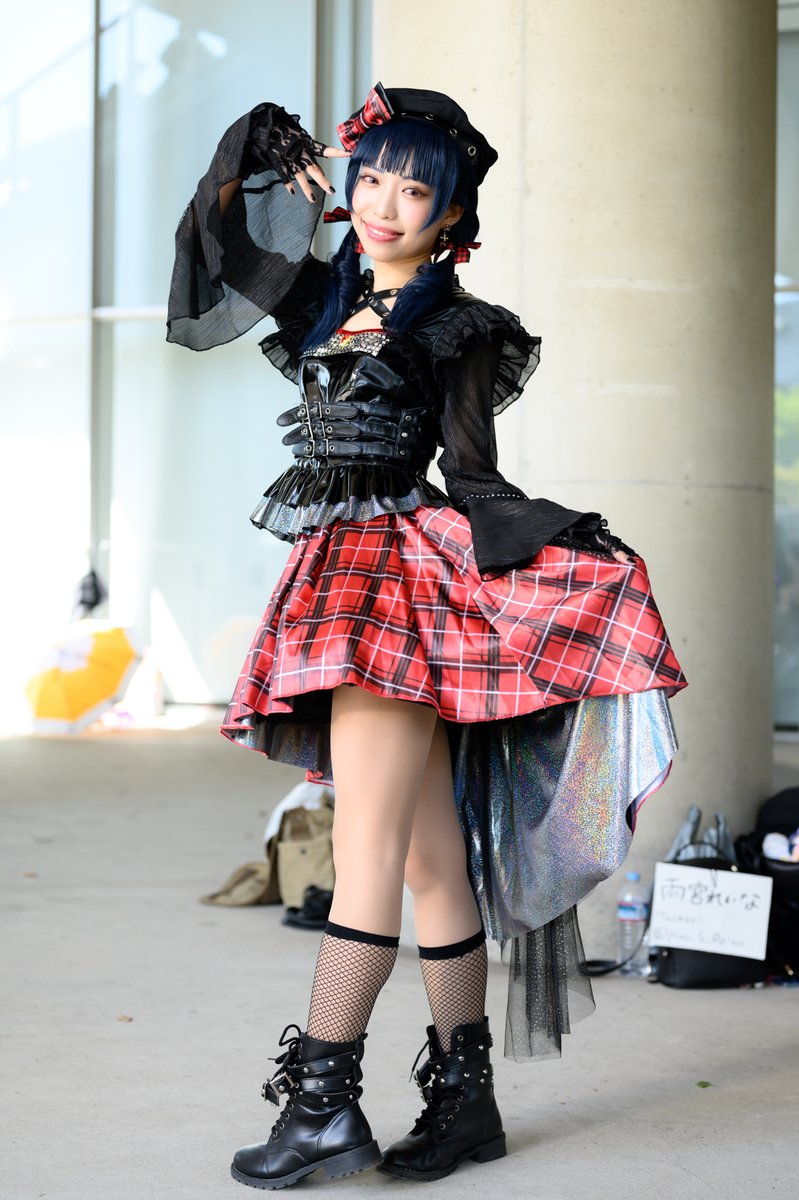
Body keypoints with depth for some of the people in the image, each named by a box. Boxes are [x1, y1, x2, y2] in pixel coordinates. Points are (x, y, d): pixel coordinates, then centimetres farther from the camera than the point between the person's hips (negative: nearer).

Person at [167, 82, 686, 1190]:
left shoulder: (461, 331, 0)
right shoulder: (323, 299, 16)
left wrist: (569, 544, -13)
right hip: (341, 584, 6)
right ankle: (464, 1097, 14)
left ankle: (323, 1098, -9)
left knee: (367, 849, -10)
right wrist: (254, 159, 22)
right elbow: (211, 249, 27)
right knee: (431, 856, 8)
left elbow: (474, 484, -2)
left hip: (407, 586, -6)